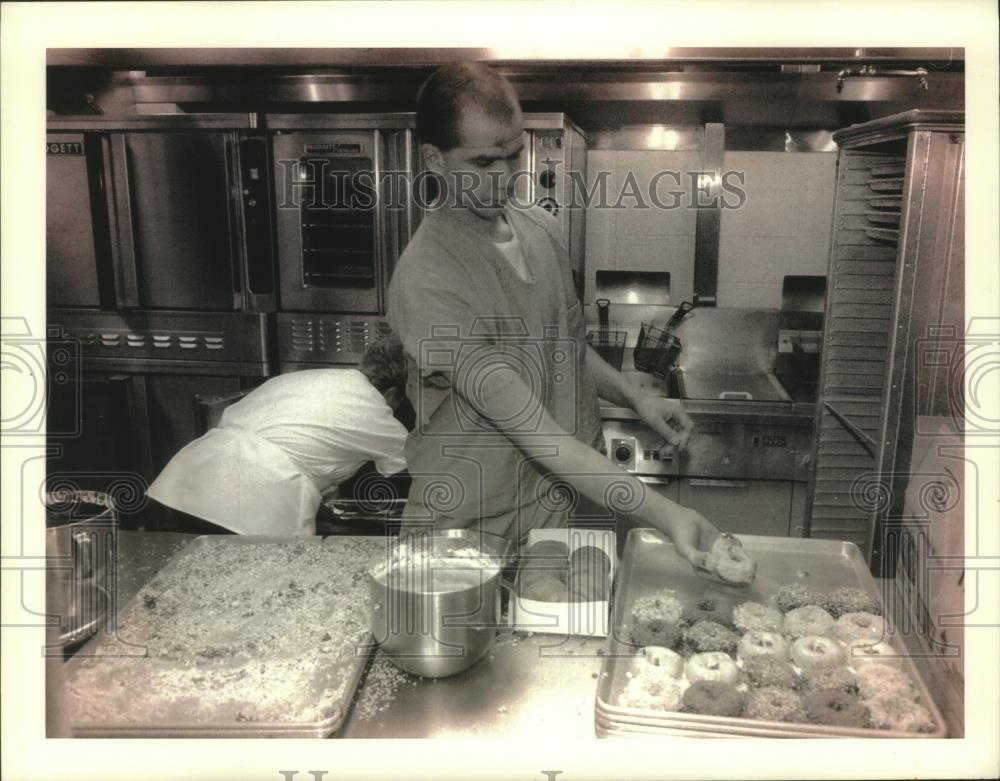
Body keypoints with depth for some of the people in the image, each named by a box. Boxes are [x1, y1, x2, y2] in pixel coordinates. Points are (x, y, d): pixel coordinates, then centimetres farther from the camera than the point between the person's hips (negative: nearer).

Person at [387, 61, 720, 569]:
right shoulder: (426, 279, -23)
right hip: (475, 529, -6)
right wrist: (662, 514, -30)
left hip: (566, 503, 6)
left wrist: (635, 398, -1)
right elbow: (528, 427, -27)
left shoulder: (540, 227, 1)